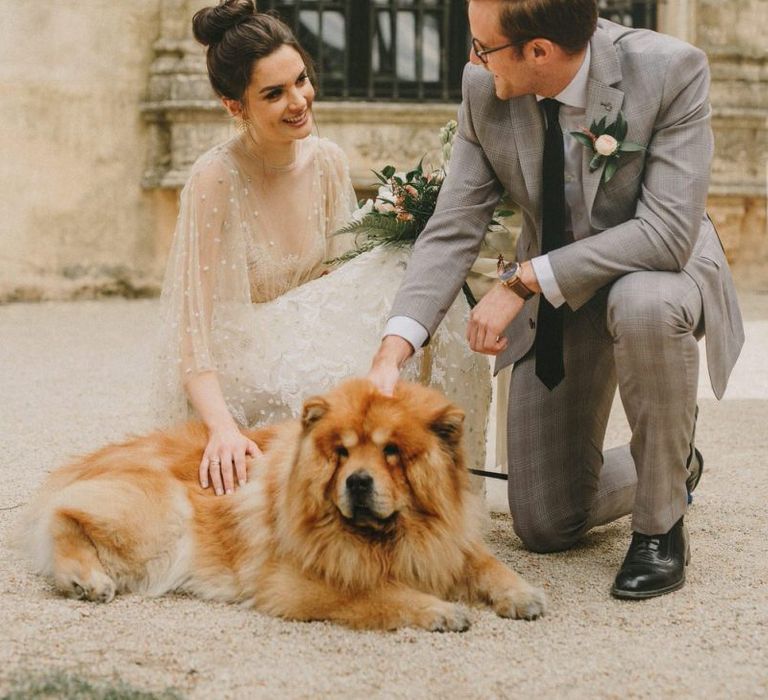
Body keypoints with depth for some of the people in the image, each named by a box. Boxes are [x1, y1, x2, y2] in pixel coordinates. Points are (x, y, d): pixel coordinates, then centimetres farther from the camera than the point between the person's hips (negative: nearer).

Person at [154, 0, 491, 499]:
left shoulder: (328, 163, -2)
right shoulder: (215, 180, -20)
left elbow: (340, 282, 4)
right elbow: (192, 328, -23)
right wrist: (222, 428, -38)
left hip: (309, 346, 6)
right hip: (240, 381, -6)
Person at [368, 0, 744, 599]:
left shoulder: (671, 70, -27)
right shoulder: (485, 87, -15)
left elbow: (668, 232, -33)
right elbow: (453, 229, -13)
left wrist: (523, 280, -33)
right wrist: (394, 350, -26)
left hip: (660, 268, -3)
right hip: (552, 300, 4)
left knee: (643, 305, -43)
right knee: (545, 527, 4)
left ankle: (660, 527, -19)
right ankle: (676, 466, 38)